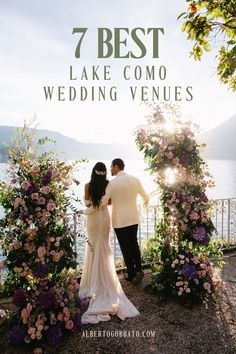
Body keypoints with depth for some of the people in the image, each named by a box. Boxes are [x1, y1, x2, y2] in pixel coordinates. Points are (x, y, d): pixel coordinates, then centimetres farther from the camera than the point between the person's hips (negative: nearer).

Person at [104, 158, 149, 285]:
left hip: (120, 220, -4)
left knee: (126, 247, 10)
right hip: (133, 218, 4)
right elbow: (145, 197, 11)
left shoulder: (112, 183, -15)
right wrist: (145, 203, 33)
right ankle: (138, 270, 13)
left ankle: (131, 274, 22)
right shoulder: (135, 179, -1)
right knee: (134, 243, 22)